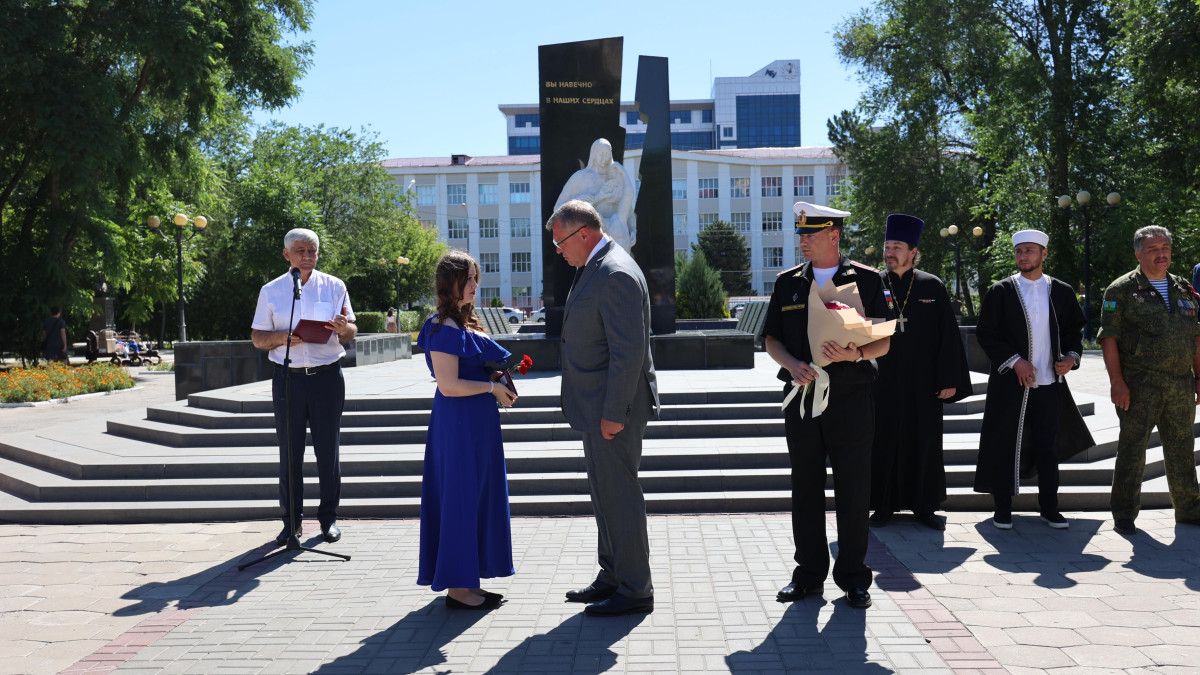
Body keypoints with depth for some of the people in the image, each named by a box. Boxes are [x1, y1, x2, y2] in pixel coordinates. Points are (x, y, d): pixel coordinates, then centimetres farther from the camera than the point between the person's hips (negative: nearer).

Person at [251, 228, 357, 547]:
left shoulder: (334, 286, 7)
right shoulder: (271, 291, 8)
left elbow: (351, 332, 7)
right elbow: (257, 337, 7)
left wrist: (343, 328, -17)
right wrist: (280, 337, -14)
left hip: (327, 375, 0)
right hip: (287, 377, 1)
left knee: (328, 449, 4)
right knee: (289, 452, 4)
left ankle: (329, 517, 14)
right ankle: (291, 520, 13)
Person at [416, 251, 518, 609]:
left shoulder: (465, 322, 14)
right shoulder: (445, 329, -16)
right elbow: (449, 385, -21)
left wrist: (499, 378, 6)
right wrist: (492, 386, -13)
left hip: (477, 422, 10)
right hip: (459, 422, -10)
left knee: (478, 497, 13)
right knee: (461, 498, -3)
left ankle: (465, 581, 22)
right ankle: (458, 587, 7)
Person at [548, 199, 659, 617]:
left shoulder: (617, 276, -19)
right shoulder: (594, 268, 14)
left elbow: (628, 351, -24)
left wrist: (614, 413, -22)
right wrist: (602, 409, 18)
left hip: (613, 408, -11)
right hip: (598, 407, 11)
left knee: (619, 495, -2)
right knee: (605, 494, 18)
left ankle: (635, 591, 10)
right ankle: (612, 578, 30)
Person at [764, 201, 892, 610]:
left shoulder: (866, 280, 2)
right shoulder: (788, 283, 11)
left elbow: (884, 343, 2)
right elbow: (771, 338, 11)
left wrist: (856, 354, -19)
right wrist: (791, 364, -9)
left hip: (851, 399, -2)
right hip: (801, 401, 3)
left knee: (853, 491, 2)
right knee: (806, 489, 8)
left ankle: (853, 578, 15)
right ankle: (809, 574, 20)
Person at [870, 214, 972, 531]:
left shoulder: (932, 287, 2)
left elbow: (949, 336, 2)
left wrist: (950, 380, -4)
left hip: (922, 383, 1)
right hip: (883, 383, 0)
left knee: (925, 442, 7)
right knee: (884, 441, 4)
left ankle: (924, 506, 20)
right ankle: (883, 505, 17)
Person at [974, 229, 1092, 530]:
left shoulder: (1062, 292, 8)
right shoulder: (1000, 292, -1)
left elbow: (1074, 329, 15)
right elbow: (985, 333, -3)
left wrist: (1071, 356, -4)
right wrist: (1015, 361, -13)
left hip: (1049, 382, 2)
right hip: (1009, 382, -2)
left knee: (1048, 446, 7)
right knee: (1004, 445, 2)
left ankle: (1049, 508, 19)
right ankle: (1003, 508, 14)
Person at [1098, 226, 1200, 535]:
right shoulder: (1122, 289, -4)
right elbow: (1109, 337, -9)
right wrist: (1117, 382, -16)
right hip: (1140, 384, -5)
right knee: (1132, 447, -2)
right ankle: (1124, 515, 6)